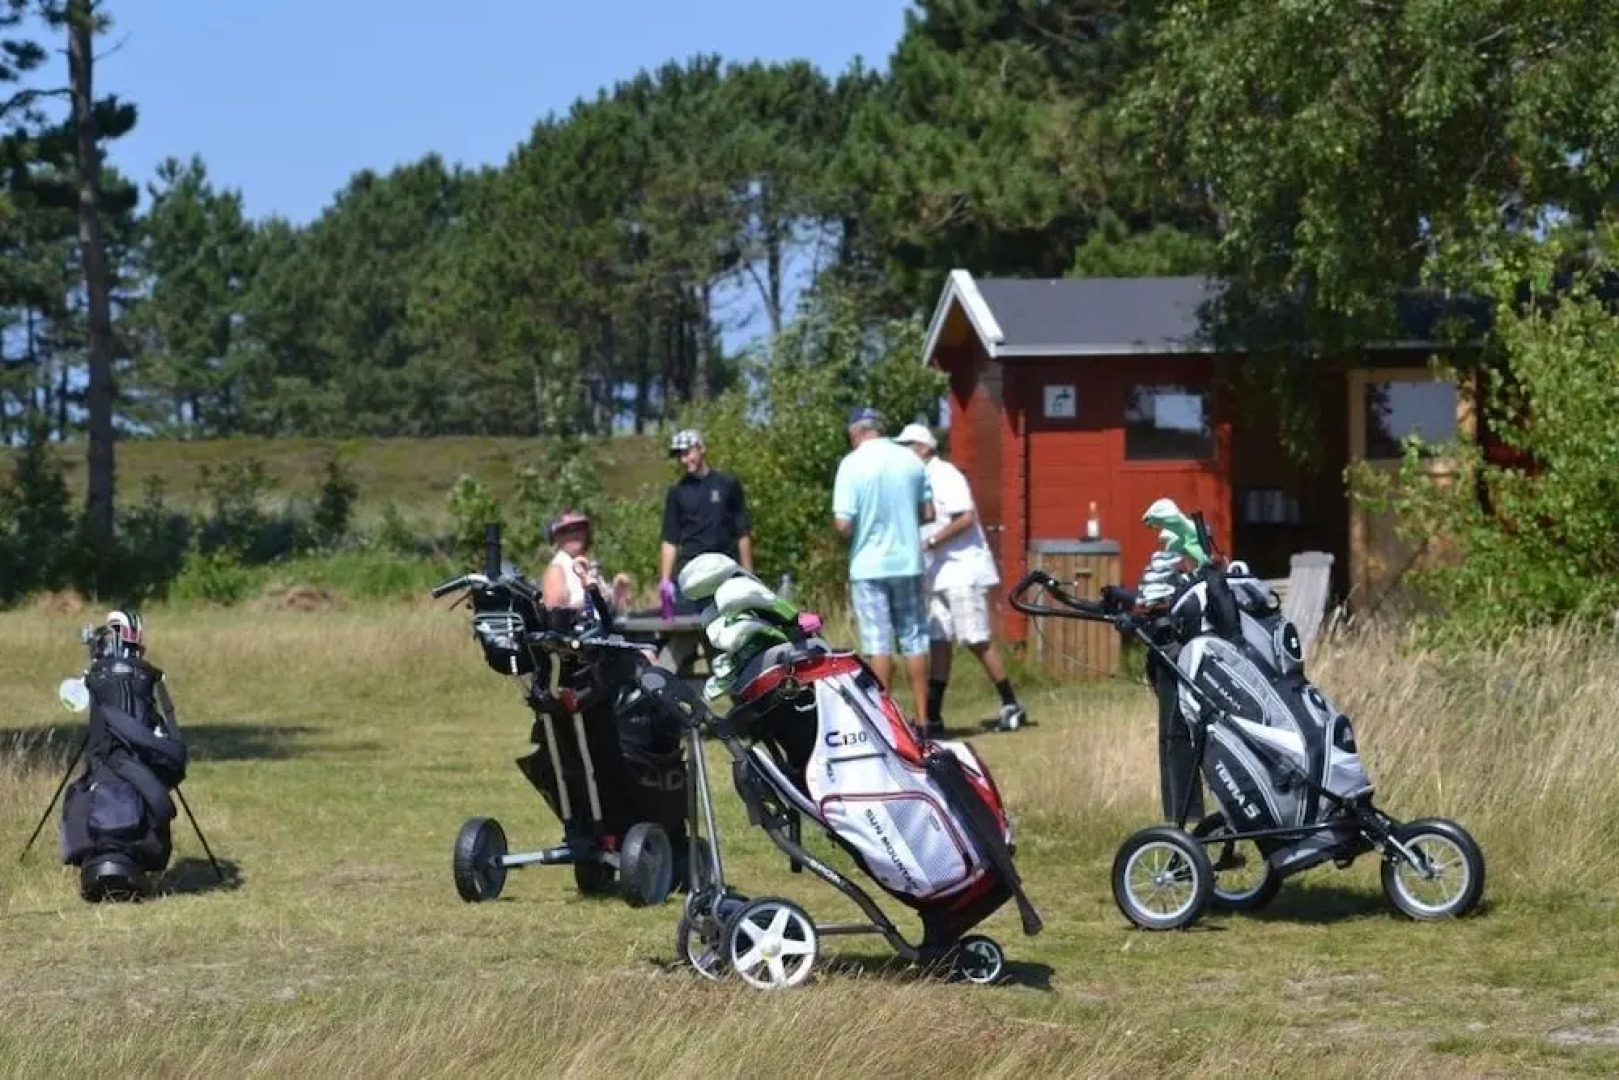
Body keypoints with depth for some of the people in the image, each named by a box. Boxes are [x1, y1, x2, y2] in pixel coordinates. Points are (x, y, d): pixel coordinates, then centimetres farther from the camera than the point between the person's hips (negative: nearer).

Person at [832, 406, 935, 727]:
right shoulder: (910, 460, 1)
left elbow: (843, 524, -16)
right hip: (908, 562, 4)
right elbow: (928, 513, 7)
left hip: (869, 565, -4)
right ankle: (922, 716, 10)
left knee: (879, 643, 0)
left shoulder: (853, 464, -12)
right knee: (914, 640, 9)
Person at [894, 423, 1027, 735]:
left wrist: (930, 541, -21)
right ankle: (932, 715, 6)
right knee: (938, 642, 6)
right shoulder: (922, 479, 16)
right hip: (939, 574, 9)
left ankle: (1011, 706, 0)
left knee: (977, 641, -7)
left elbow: (966, 518, -22)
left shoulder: (945, 475, -12)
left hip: (963, 571, -9)